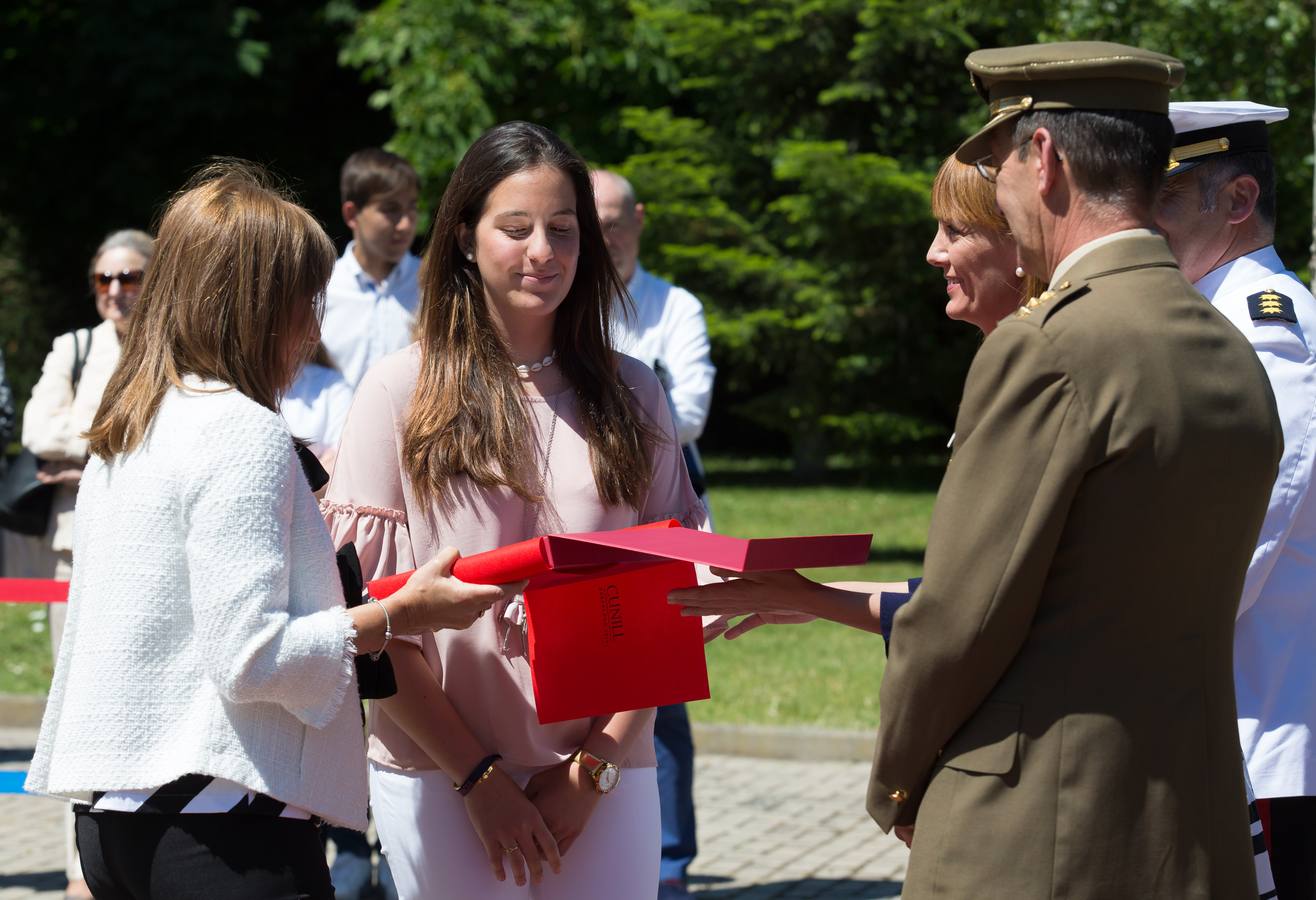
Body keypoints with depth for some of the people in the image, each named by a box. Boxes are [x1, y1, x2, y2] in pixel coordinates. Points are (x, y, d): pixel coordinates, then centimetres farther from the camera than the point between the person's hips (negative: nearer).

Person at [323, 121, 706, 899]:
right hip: (442, 776, -2)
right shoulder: (403, 390, 0)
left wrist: (597, 764, -4)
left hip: (605, 780, 2)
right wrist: (478, 776, -8)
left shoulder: (630, 395, 8)